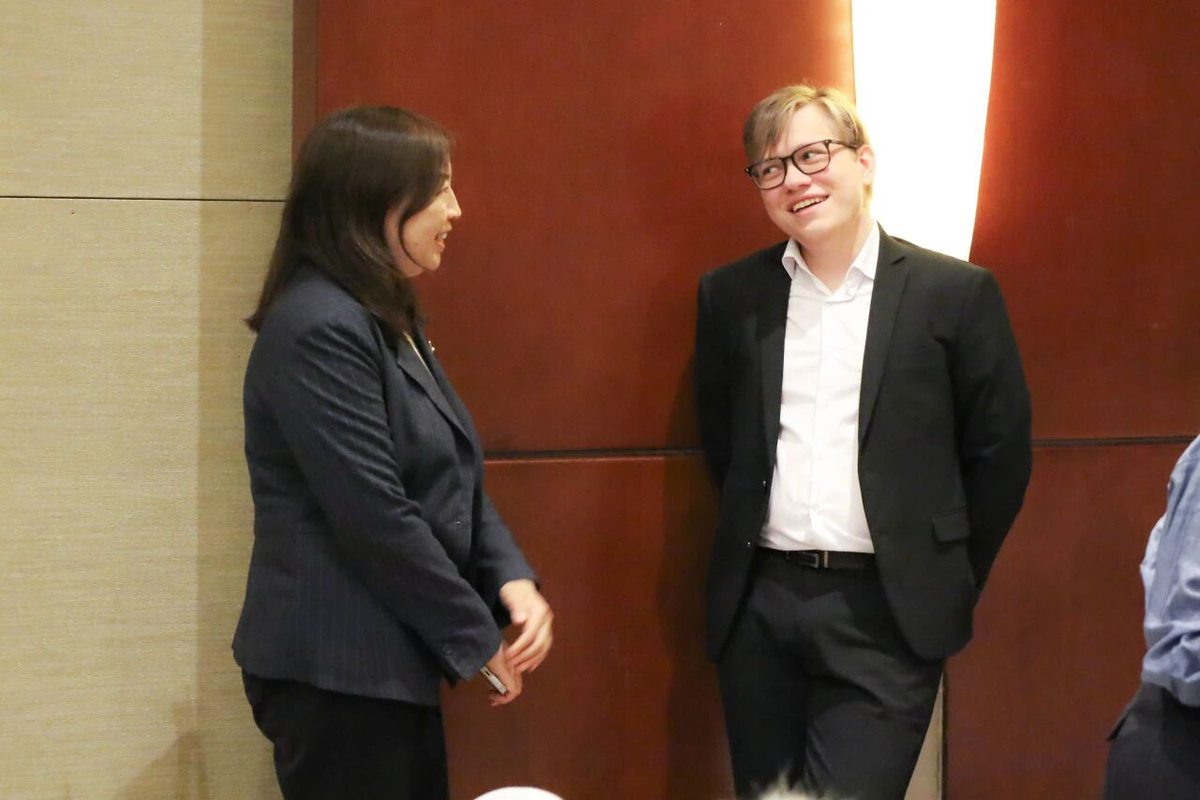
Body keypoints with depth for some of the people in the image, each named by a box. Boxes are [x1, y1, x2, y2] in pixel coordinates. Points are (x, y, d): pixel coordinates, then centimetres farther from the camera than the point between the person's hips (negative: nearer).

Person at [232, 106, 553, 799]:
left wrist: (512, 581, -3)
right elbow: (375, 517, -22)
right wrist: (478, 638, -13)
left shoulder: (392, 319, 13)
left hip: (393, 665, 9)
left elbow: (457, 480, 14)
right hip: (337, 676, -9)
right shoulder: (318, 328, -17)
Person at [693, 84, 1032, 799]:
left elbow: (1000, 455, 3)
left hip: (886, 612, -3)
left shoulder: (957, 294, -2)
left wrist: (948, 584, 6)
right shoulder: (729, 297, 6)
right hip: (758, 606, 3)